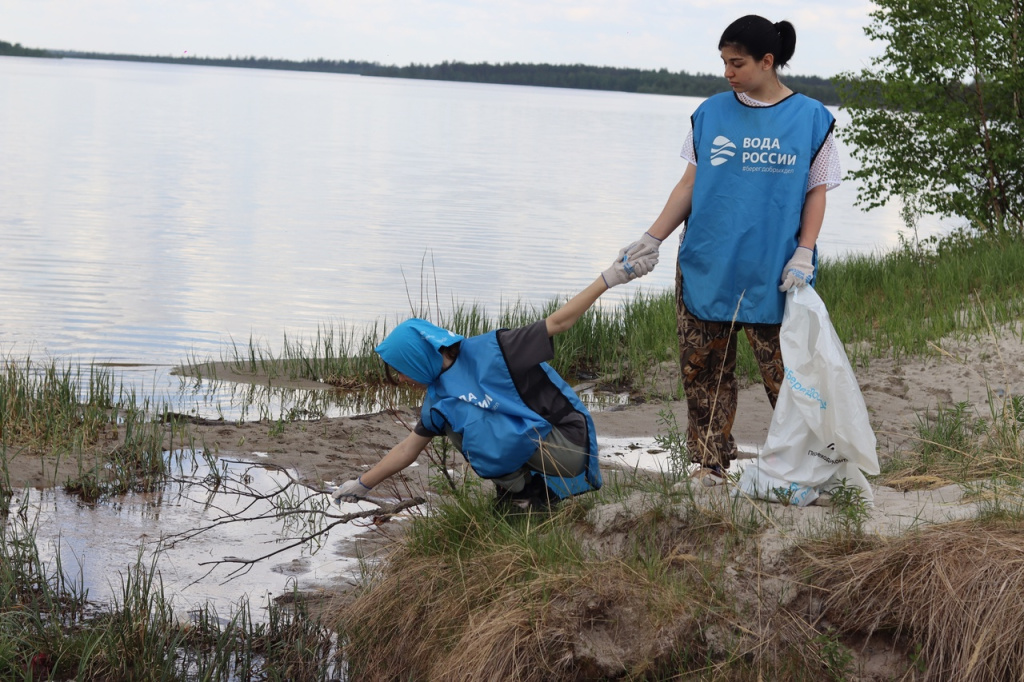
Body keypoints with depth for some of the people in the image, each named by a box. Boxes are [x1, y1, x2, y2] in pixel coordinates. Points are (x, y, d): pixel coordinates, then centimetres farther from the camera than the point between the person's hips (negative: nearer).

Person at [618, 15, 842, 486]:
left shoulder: (810, 119, 1)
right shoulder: (711, 113, 7)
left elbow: (816, 193, 3)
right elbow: (690, 184, 9)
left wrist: (803, 254, -9)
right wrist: (652, 239, 1)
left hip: (773, 272, -3)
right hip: (706, 266, 3)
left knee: (786, 374, -4)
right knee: (704, 371, 5)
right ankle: (710, 464, 14)